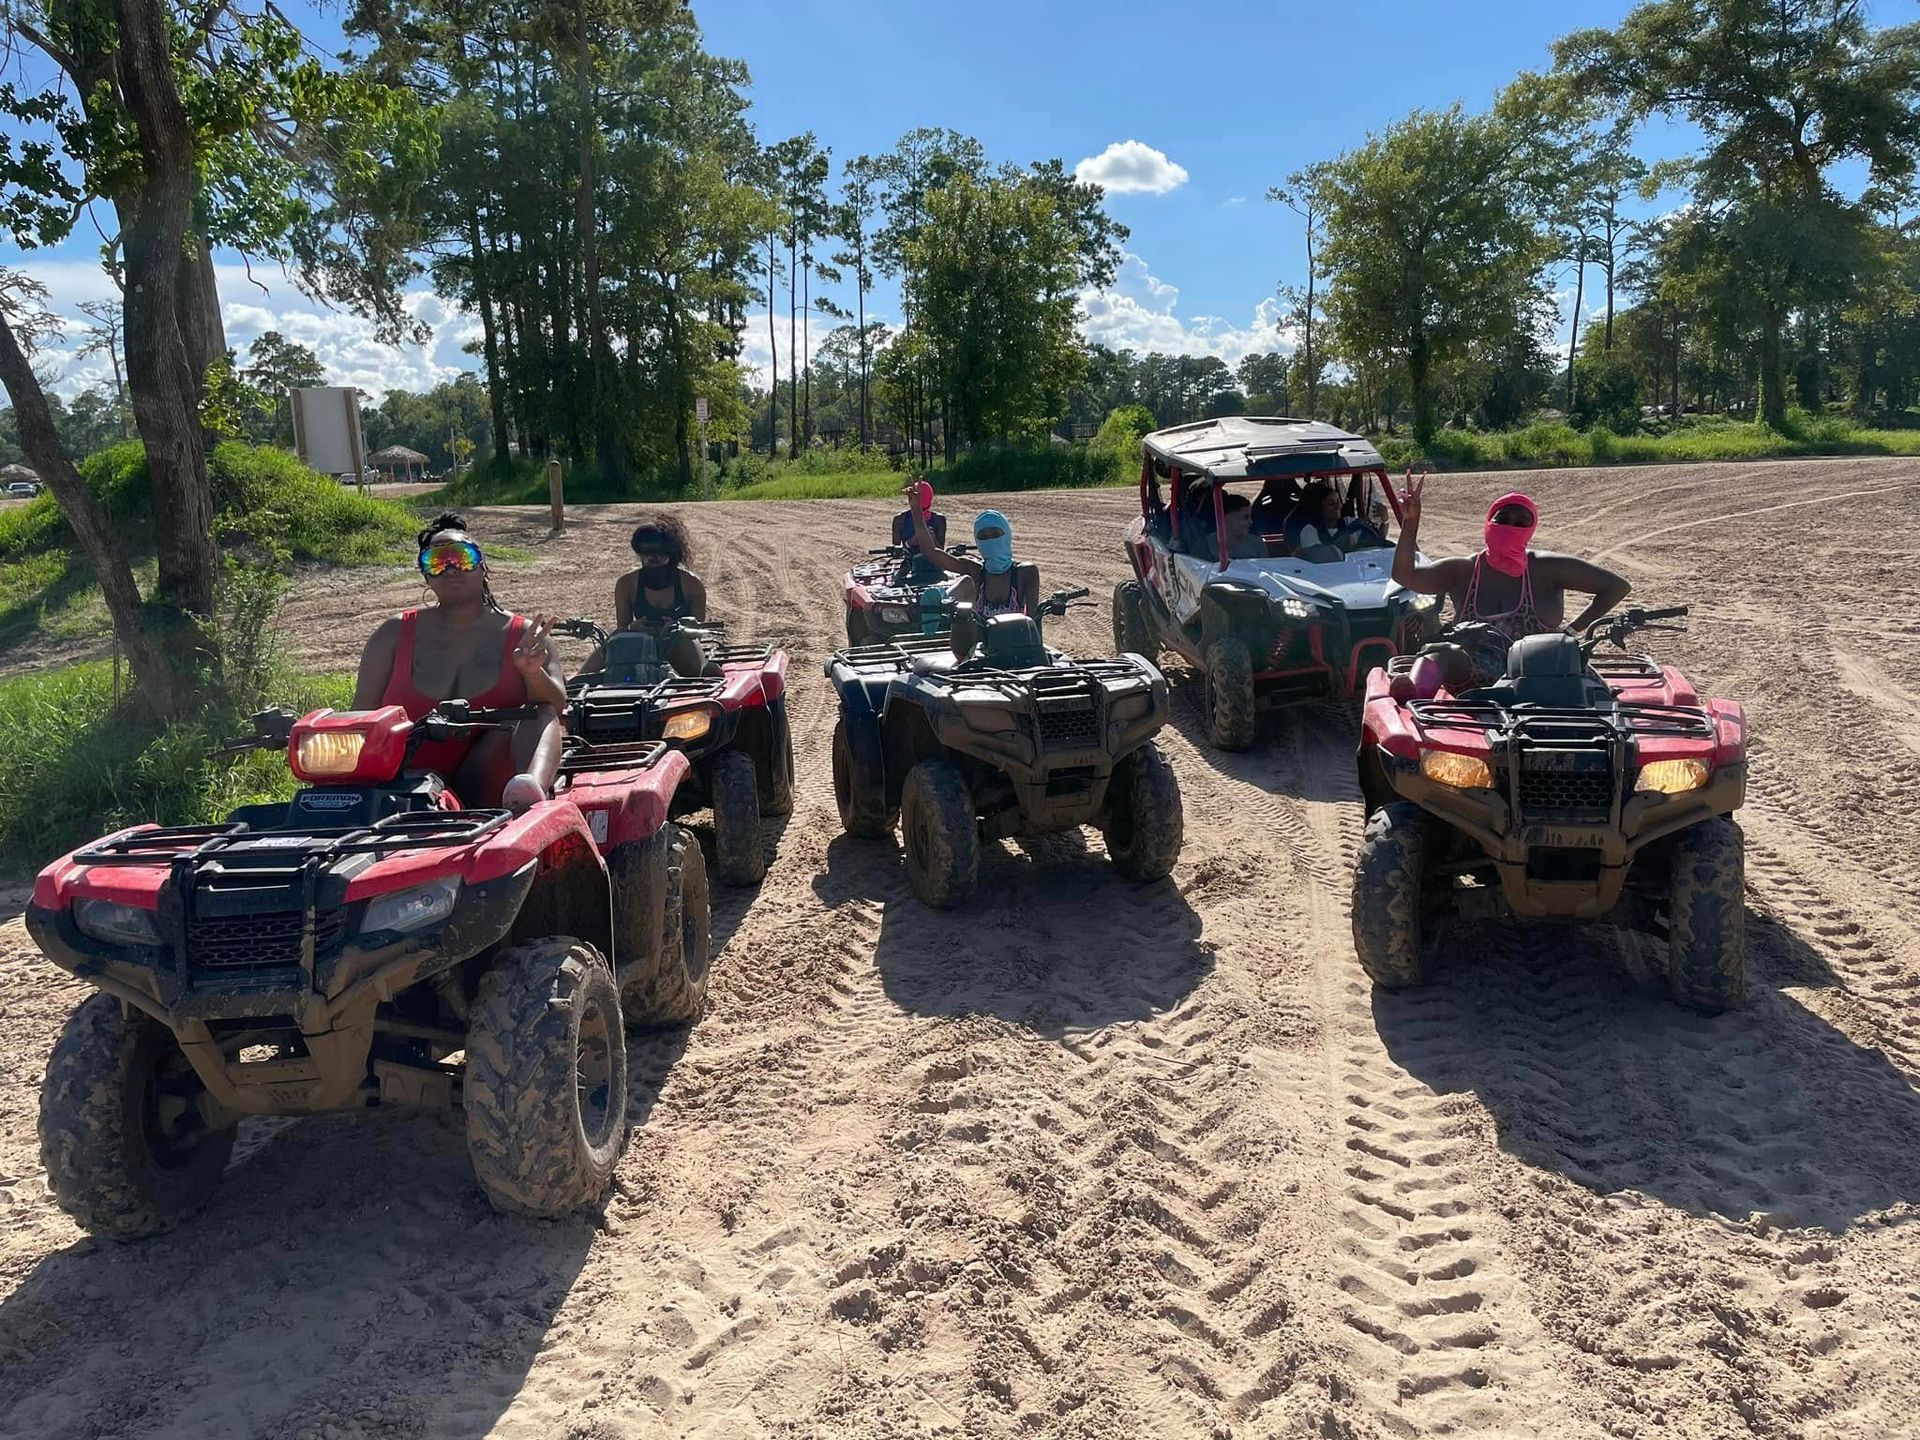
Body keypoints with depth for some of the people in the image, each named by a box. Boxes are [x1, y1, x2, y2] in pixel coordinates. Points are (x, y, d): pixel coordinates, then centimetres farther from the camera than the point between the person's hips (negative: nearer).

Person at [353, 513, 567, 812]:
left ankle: (533, 792, -55)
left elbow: (556, 706, -3)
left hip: (487, 782, -1)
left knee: (539, 714, -31)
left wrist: (533, 673, -26)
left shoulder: (523, 635, 8)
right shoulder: (394, 635, 12)